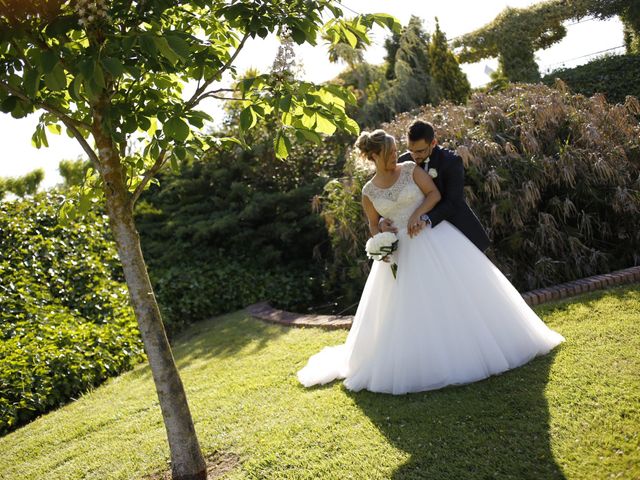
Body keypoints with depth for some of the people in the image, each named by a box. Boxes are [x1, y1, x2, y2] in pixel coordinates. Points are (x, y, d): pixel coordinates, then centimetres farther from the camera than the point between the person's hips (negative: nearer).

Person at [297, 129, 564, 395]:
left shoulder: (410, 169, -1)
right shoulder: (369, 191, 2)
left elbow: (434, 193, -5)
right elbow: (374, 225, 10)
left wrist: (417, 214, -19)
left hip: (436, 238, 0)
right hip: (403, 250, 1)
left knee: (459, 289, 2)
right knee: (410, 308, 2)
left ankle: (475, 345, 20)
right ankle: (416, 361, 18)